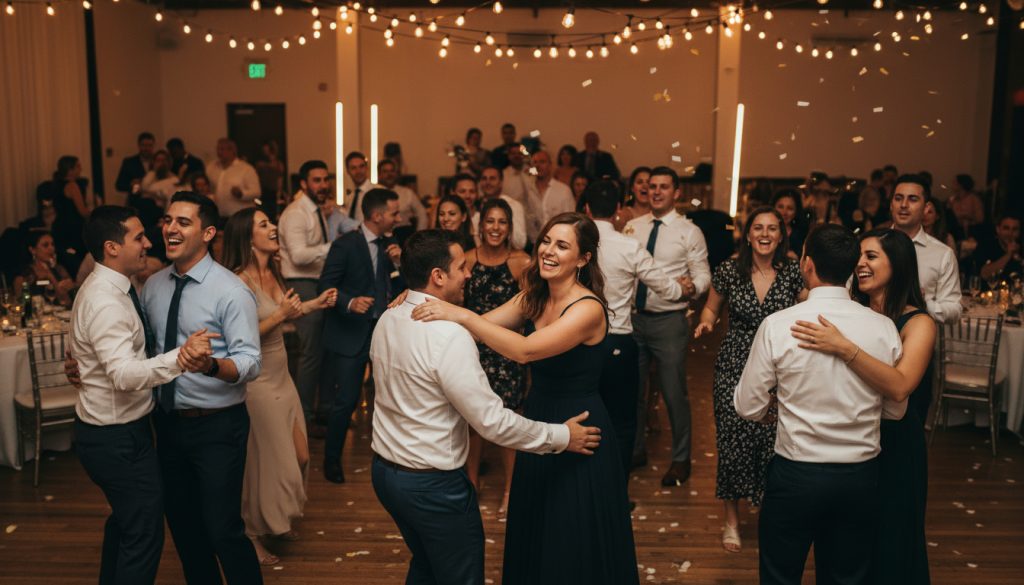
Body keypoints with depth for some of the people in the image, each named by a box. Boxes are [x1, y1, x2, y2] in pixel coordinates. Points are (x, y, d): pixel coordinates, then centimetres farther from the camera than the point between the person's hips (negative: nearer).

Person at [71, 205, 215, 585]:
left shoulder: (109, 288, 5)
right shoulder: (105, 302, -26)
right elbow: (124, 373, -39)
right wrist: (180, 358, -54)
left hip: (112, 430, 10)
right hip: (117, 437, -10)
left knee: (124, 519, 26)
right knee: (145, 534, 0)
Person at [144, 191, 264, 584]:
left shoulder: (231, 292, -16)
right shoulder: (153, 286, 4)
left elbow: (250, 363, -22)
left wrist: (210, 364, -41)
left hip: (217, 426, -6)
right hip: (168, 422, 7)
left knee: (223, 530, -1)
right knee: (181, 524, 20)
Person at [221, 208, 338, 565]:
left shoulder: (272, 273, 4)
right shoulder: (239, 281, -20)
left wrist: (314, 304, 6)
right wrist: (281, 314, -27)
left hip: (281, 377, 8)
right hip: (258, 383, -8)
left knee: (298, 457, 17)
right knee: (266, 461, 7)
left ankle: (277, 520, 40)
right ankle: (252, 535, 29)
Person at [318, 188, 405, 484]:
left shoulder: (389, 245, 7)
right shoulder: (345, 245, -10)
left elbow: (398, 289, 7)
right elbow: (325, 287, -13)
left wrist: (399, 263, -9)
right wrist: (350, 302, -30)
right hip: (351, 334, -5)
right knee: (345, 401, -1)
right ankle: (332, 459, 19)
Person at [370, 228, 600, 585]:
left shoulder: (387, 320, 0)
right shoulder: (449, 335, -26)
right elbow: (492, 421, -24)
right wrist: (562, 437, -14)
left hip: (385, 470, 8)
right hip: (431, 485, -8)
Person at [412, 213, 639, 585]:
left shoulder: (588, 309, -23)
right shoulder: (533, 297, 2)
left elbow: (526, 350, -35)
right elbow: (483, 325, -5)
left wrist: (462, 316, -37)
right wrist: (433, 306, -19)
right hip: (537, 420, 7)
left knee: (573, 545, 10)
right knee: (533, 536, 22)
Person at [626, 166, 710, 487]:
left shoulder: (689, 231, -5)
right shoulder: (632, 227, 7)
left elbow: (703, 274, -5)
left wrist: (693, 287, -27)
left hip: (669, 321, -4)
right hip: (633, 317, 4)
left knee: (674, 393, 3)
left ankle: (681, 459, 22)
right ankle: (634, 448, 35)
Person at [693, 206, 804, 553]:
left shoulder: (793, 272, -1)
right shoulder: (729, 270, -1)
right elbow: (711, 308, 12)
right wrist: (706, 324, -8)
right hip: (734, 367, 0)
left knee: (774, 443, -3)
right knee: (733, 442, 0)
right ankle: (732, 520, 21)